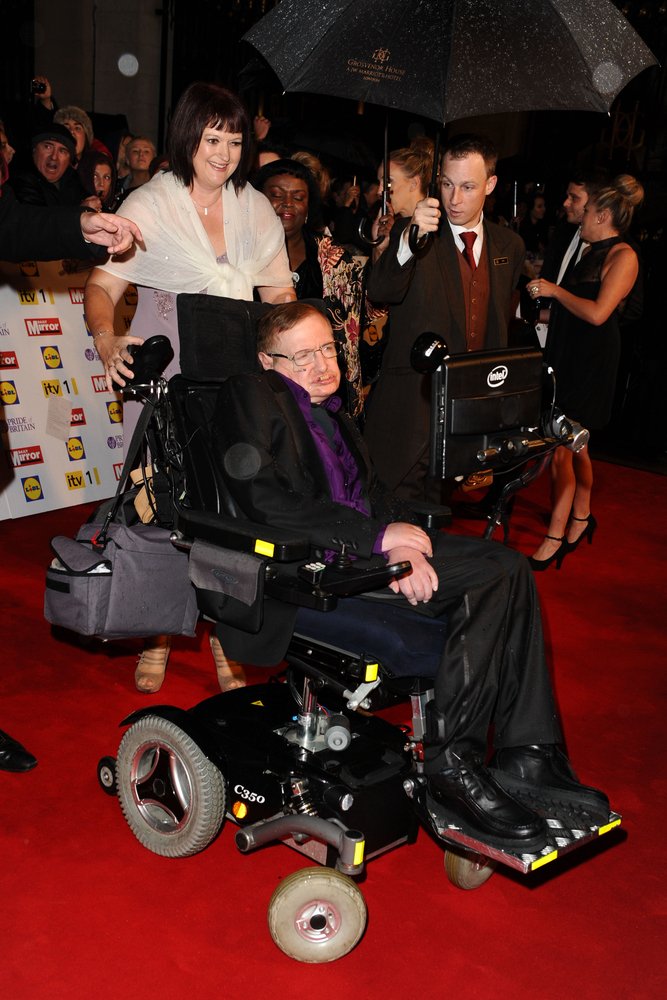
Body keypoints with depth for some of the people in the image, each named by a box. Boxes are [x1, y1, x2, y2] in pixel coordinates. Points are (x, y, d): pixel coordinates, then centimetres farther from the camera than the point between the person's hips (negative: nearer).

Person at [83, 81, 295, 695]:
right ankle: (158, 636, 17)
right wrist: (108, 342, -29)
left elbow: (278, 292, 15)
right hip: (166, 380, -3)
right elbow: (102, 287, -9)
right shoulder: (150, 205, -2)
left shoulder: (255, 207, 10)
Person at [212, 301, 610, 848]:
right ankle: (450, 763, -16)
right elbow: (264, 500, -14)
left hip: (369, 546, 8)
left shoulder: (332, 412, 26)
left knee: (507, 567, -12)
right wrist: (380, 536, -16)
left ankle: (528, 757, -12)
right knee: (491, 577, -22)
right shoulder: (251, 394, 0)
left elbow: (374, 492, 16)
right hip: (310, 560, -8)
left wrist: (403, 541, -9)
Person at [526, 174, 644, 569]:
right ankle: (581, 518, 31)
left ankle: (556, 537, 0)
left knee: (562, 447, -8)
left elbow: (597, 313, -21)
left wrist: (556, 290, -13)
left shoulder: (623, 256, -12)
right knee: (573, 444, 16)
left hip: (592, 360, -9)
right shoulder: (594, 252, 13)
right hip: (571, 354, 9)